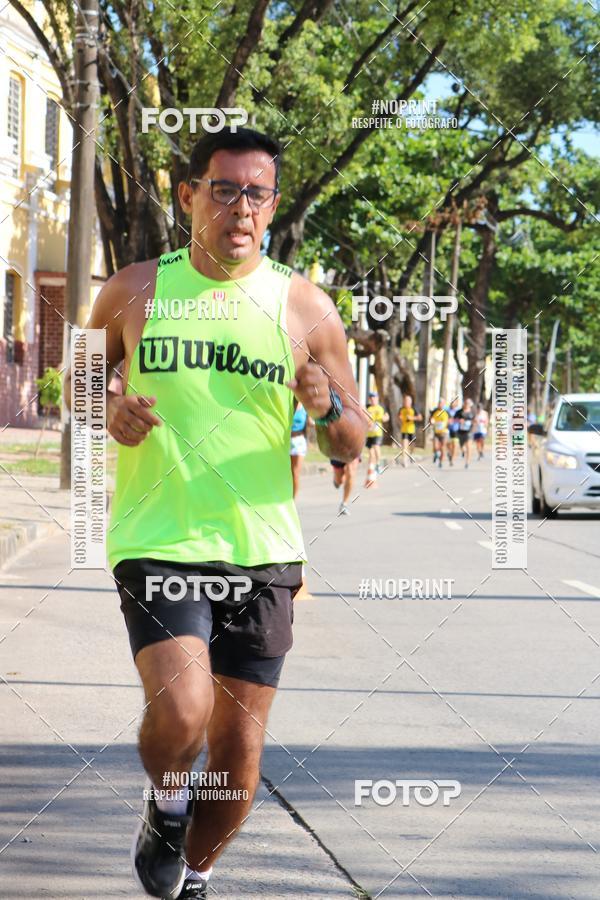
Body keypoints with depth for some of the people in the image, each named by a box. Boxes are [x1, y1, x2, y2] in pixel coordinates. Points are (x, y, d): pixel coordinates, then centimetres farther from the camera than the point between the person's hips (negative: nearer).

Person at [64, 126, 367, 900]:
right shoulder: (136, 291, 1)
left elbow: (351, 447, 6)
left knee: (240, 749, 5)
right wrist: (106, 410, -7)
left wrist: (328, 408, -17)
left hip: (262, 553, 2)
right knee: (181, 710, -23)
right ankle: (165, 807, 12)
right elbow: (76, 379, 16)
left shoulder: (305, 308, 1)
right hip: (157, 544, -1)